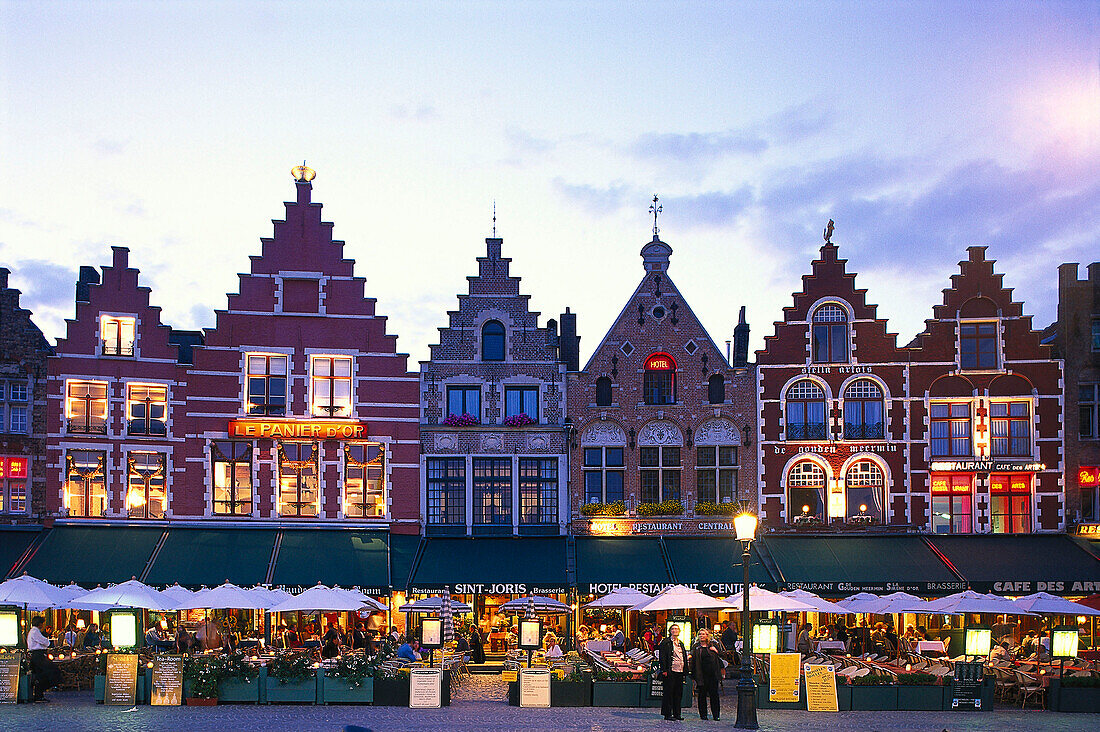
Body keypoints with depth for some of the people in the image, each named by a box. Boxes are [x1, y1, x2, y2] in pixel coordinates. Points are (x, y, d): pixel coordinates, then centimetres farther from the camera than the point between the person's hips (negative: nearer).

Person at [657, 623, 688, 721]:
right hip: (670, 672, -7)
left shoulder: (681, 644, 19)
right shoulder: (666, 642, -1)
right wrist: (664, 670, -15)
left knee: (678, 693, 7)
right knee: (669, 693, -5)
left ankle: (676, 713, 14)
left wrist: (685, 670, 15)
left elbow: (684, 657, 23)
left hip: (680, 672, 7)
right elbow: (662, 657, -8)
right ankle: (667, 714, -1)